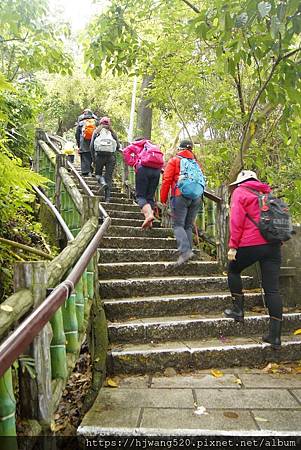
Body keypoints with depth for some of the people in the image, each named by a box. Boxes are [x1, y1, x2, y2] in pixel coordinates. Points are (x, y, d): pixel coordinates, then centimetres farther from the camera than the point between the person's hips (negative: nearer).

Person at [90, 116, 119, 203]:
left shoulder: (96, 132, 10)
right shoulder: (112, 133, 11)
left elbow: (91, 145, 2)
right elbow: (118, 146, 7)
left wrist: (93, 157, 9)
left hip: (99, 156, -1)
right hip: (111, 156, 1)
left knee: (98, 173, 18)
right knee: (109, 177, 6)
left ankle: (103, 183, -15)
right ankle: (107, 198, 1)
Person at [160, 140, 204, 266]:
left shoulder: (174, 161, 7)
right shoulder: (196, 163, 21)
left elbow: (167, 180, -1)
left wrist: (163, 198, 4)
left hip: (181, 196, -5)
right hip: (196, 197, 5)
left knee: (178, 225, -4)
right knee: (188, 226, 13)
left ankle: (185, 251, -20)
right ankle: (189, 250, 10)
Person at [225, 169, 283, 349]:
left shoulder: (240, 192, 4)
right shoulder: (268, 193, 23)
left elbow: (237, 220, -7)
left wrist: (233, 246, -7)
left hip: (251, 243, -5)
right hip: (274, 244, 6)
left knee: (233, 270, 21)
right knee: (272, 288, 3)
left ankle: (238, 309, 20)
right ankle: (275, 335, 4)